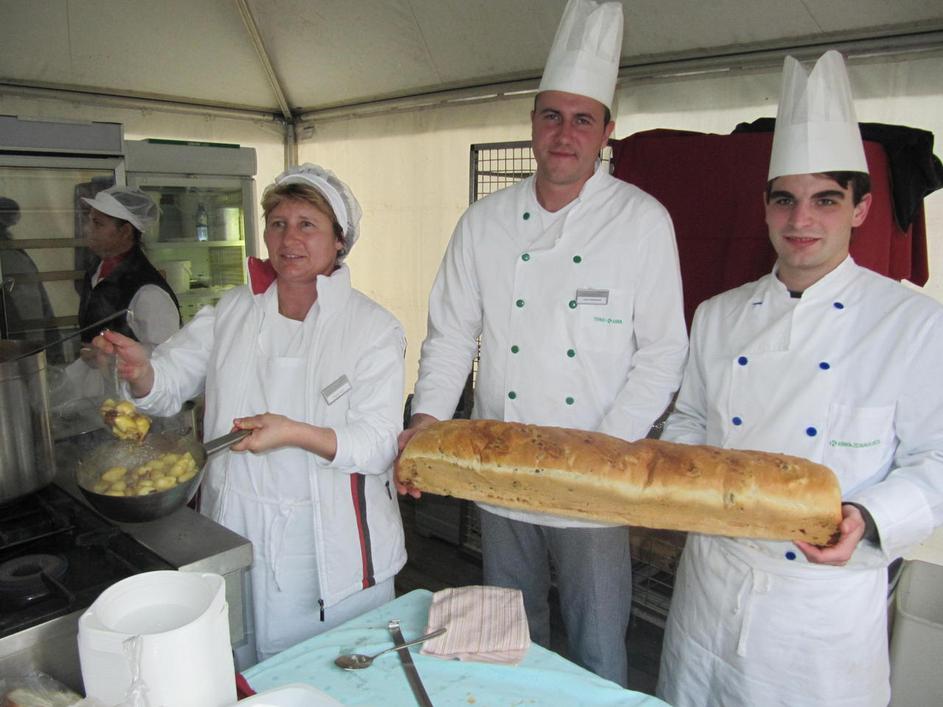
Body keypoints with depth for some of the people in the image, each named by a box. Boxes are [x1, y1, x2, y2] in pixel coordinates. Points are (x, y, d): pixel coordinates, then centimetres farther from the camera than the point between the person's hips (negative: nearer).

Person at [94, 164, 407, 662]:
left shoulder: (373, 327, -9)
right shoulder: (232, 312, 5)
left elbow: (379, 444, -14)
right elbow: (169, 384, 3)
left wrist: (294, 433, -27)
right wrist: (140, 369, -19)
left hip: (336, 550, -3)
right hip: (237, 533, 4)